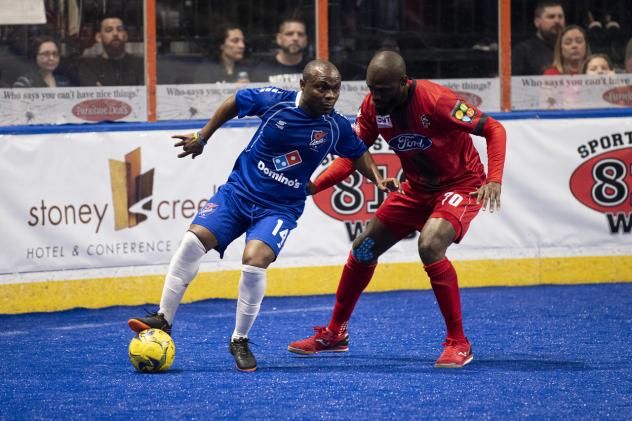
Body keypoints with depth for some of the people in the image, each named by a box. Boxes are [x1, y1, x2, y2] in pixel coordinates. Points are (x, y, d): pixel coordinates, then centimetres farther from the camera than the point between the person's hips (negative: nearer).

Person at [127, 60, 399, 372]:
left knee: (254, 259, -26)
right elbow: (234, 102, 7)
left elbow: (358, 153, 14)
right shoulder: (275, 101, -12)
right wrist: (202, 138, 12)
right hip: (239, 190, 1)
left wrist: (378, 179, -2)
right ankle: (163, 319, -5)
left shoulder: (336, 128, -8)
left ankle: (240, 341, -6)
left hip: (281, 208, -1)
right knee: (194, 238, -18)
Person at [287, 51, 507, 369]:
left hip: (460, 186, -7)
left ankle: (458, 344, -20)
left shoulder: (435, 101, -29)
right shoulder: (373, 106, -10)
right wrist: (315, 185, -17)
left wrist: (494, 179, -37)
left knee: (430, 246, -32)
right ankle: (335, 333, 30)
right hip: (417, 188, 7)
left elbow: (494, 129, -23)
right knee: (363, 249, 8)